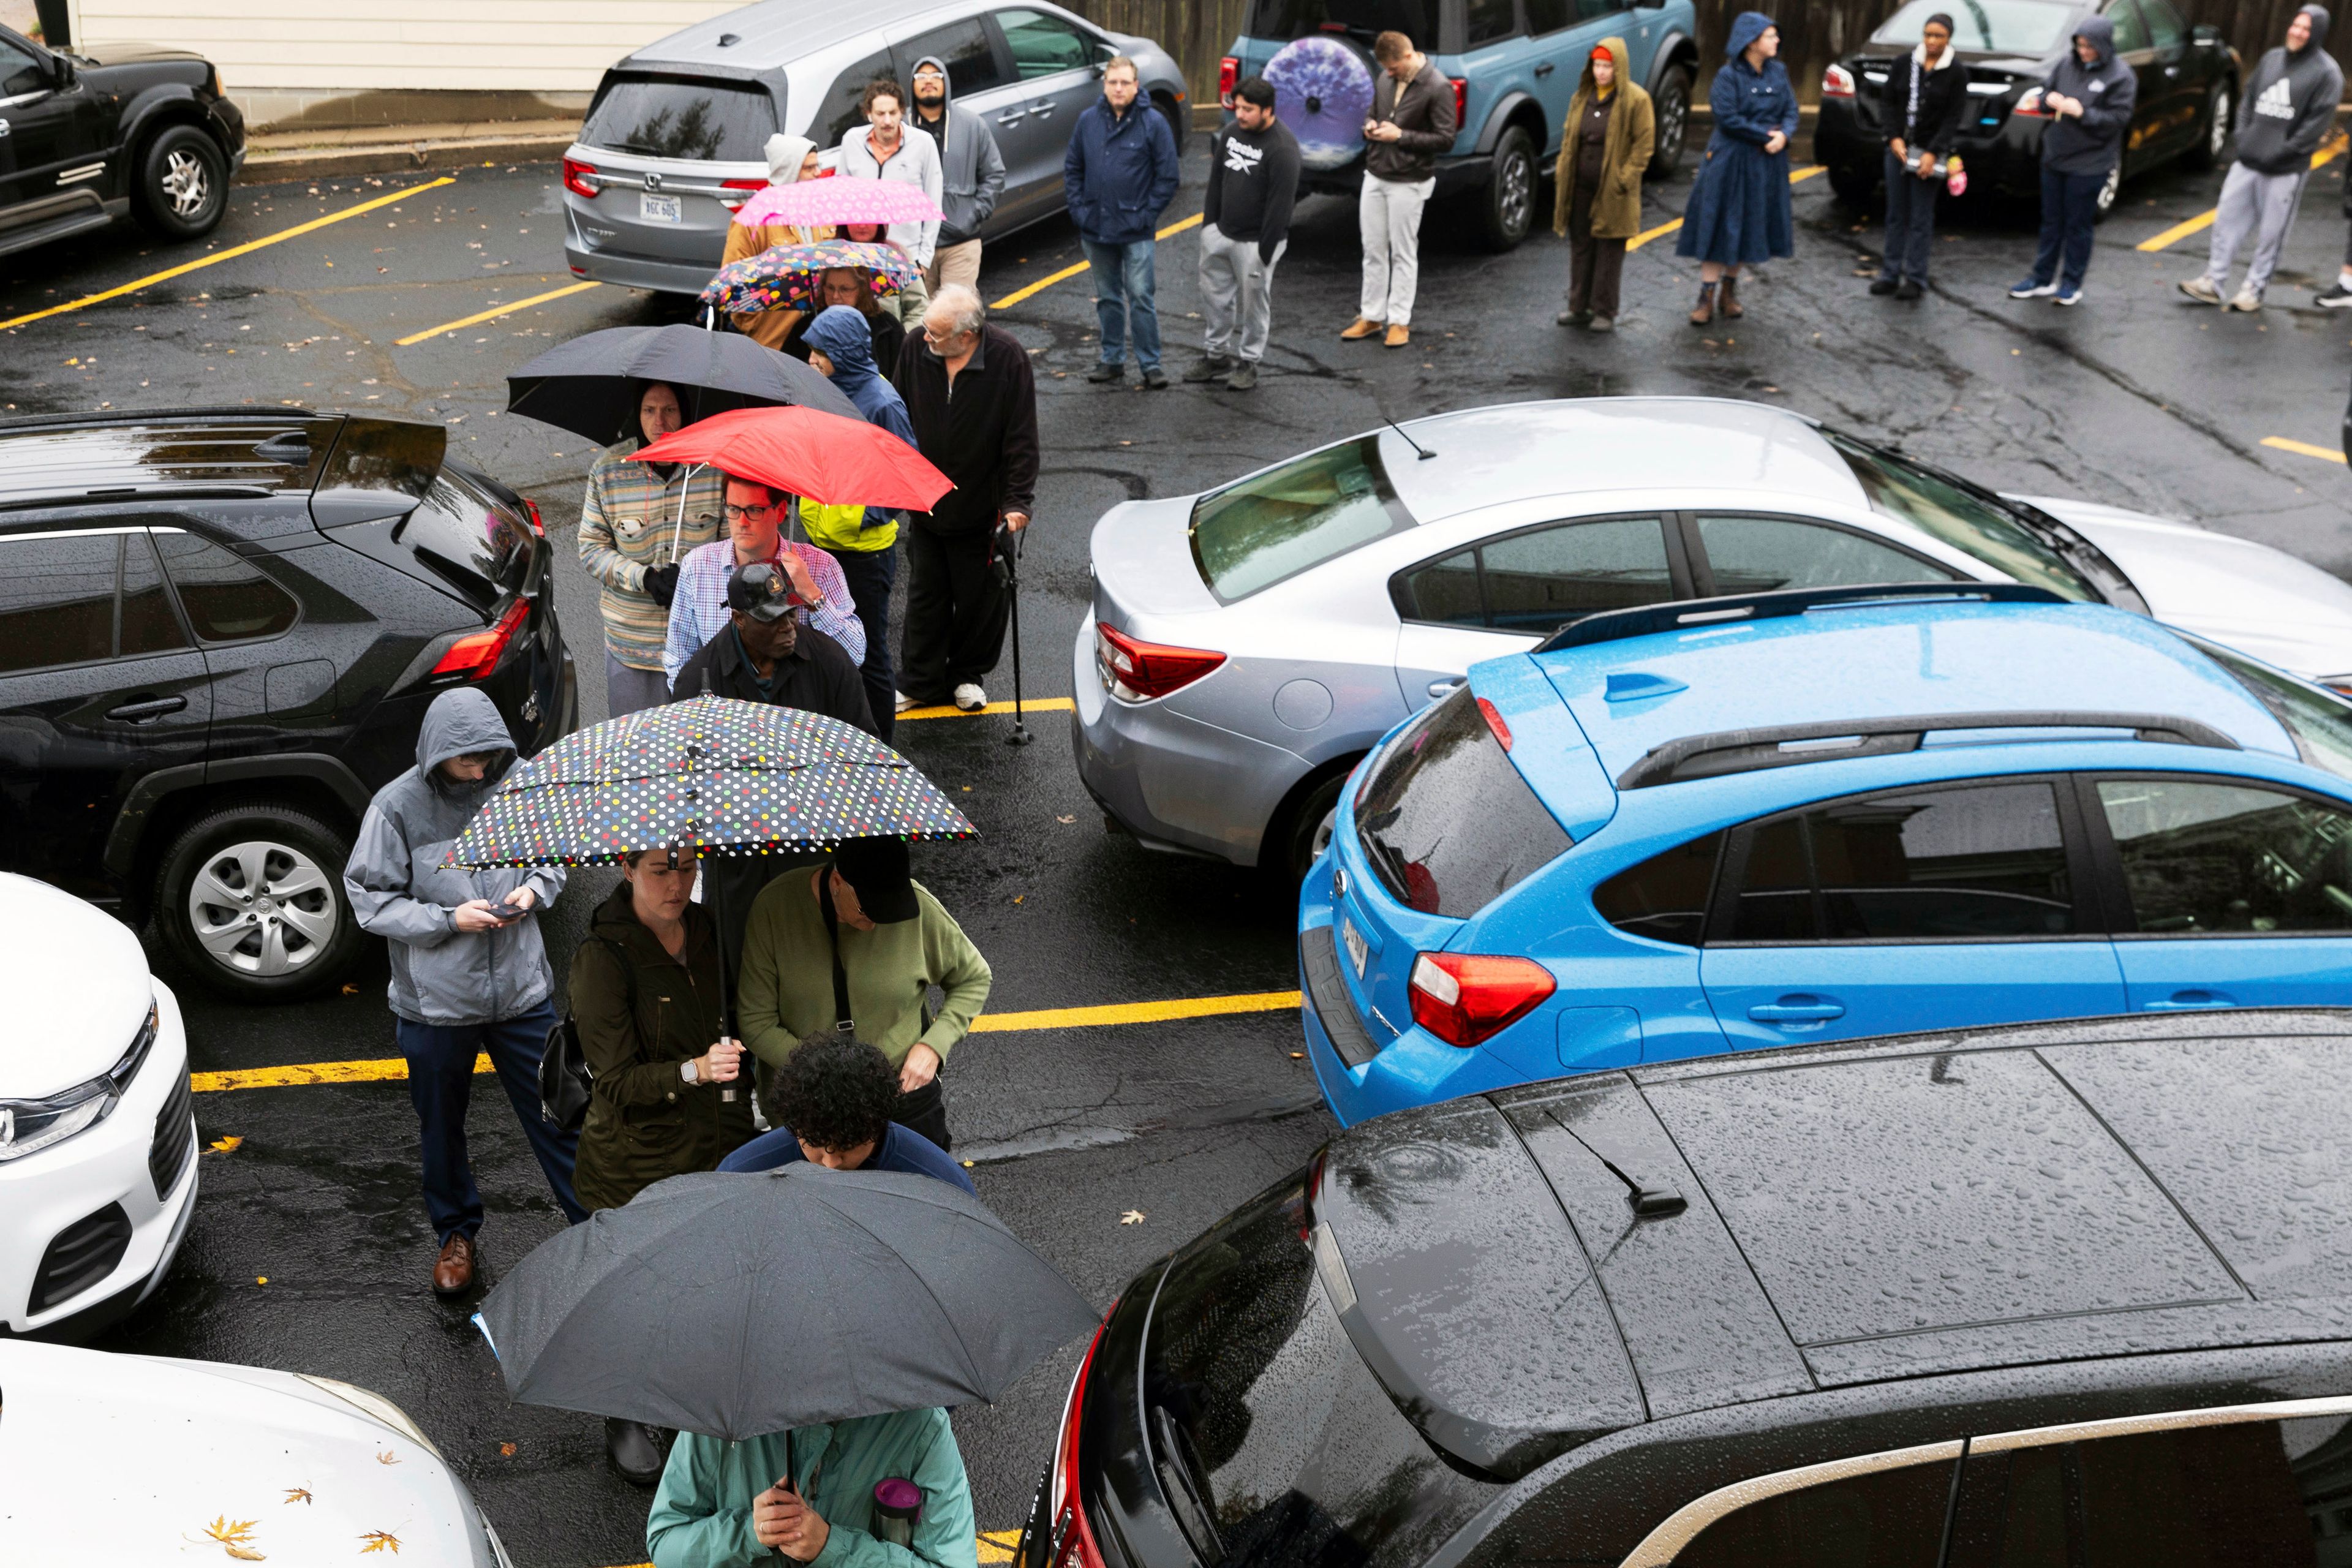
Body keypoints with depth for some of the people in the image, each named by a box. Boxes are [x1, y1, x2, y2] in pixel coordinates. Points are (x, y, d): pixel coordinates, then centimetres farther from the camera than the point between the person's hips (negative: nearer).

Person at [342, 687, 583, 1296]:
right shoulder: (397, 807, -13)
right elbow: (370, 901, -10)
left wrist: (535, 887, -10)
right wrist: (448, 919, -21)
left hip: (522, 991, 1)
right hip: (436, 1001, -1)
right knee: (441, 1127, 17)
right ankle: (457, 1235, 38)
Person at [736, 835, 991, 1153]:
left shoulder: (917, 907, -13)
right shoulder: (775, 908, -15)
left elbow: (974, 978, 4)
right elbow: (756, 1023, -12)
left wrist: (934, 1045, -9)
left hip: (904, 1096, 1)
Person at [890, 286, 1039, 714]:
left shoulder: (1007, 358, -18)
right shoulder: (915, 348, -10)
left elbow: (1021, 438, -14)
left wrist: (1017, 501, -17)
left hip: (981, 509, -2)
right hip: (924, 501, 2)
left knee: (978, 597, 10)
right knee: (925, 594, 11)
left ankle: (967, 675, 31)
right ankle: (920, 682, 25)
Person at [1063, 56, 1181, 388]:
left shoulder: (1154, 123, -6)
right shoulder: (1088, 121, 5)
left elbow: (1167, 176, -5)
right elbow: (1072, 168, 12)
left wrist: (1147, 215, -9)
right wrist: (1078, 209, 2)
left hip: (1136, 232, -4)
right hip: (1096, 229, 4)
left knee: (1141, 297, -4)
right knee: (1107, 298, 13)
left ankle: (1150, 364, 2)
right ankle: (1112, 360, 23)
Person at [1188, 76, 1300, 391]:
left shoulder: (1282, 147, -18)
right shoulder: (1231, 132, 5)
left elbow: (1280, 203, -19)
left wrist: (1266, 251, -18)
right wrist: (1208, 224, 10)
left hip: (1254, 242, -7)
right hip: (1220, 233, 7)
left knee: (1254, 302, 3)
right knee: (1214, 294, 12)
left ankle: (1247, 362, 16)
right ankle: (1216, 354, 26)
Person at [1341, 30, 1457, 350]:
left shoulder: (1438, 88, -14)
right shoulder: (1386, 79, 5)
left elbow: (1445, 140, -14)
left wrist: (1400, 136, -19)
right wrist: (1370, 126, -3)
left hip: (1409, 183, -6)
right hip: (1375, 176, 6)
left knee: (1403, 254, 2)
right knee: (1373, 251, 11)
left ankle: (1399, 321, 11)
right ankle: (1371, 316, 21)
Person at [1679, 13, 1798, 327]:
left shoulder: (1778, 72, 5)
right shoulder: (1729, 76, -11)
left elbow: (1791, 110, 5)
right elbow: (1728, 118, -18)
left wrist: (1783, 135, -16)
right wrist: (1766, 135, -16)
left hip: (1767, 163, 5)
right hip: (1731, 161, -5)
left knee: (1749, 228, 10)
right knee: (1719, 227, -3)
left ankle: (1730, 292, 23)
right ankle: (1707, 298, 1)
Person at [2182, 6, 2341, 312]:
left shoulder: (2326, 72, -7)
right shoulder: (2271, 59, 10)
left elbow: (2318, 123, -11)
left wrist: (2279, 154, -13)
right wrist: (2242, 138, 3)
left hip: (2285, 170, -5)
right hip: (2247, 161, 5)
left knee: (2271, 233, 1)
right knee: (2227, 219, 5)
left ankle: (2254, 290, 11)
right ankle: (2213, 282, 12)